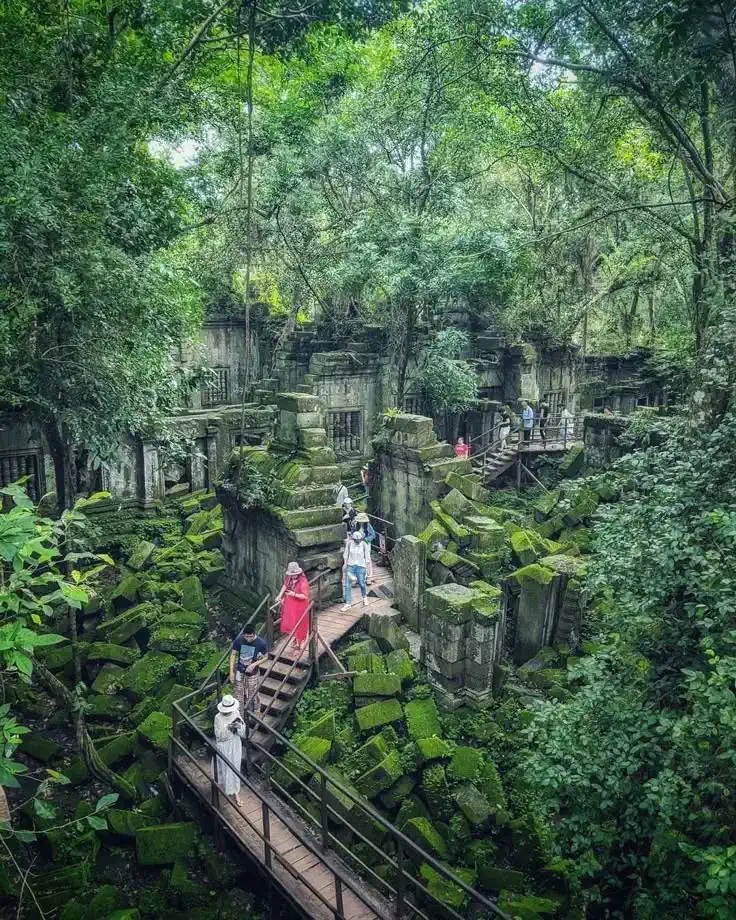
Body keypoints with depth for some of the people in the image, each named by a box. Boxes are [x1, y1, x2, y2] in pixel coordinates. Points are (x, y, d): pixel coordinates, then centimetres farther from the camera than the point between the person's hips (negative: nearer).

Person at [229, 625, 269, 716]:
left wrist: (254, 664, -22)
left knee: (252, 696, 13)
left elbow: (265, 657, -7)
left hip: (253, 674, -1)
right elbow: (233, 654, -6)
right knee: (239, 695, 15)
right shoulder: (238, 640, -19)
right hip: (240, 672, 1)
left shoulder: (261, 643, -23)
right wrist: (231, 671, -9)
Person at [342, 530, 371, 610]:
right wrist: (345, 563, 6)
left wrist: (366, 566, 0)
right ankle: (348, 604, 6)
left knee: (362, 583, 5)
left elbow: (367, 556, -2)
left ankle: (365, 597, 36)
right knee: (347, 584, -2)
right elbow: (346, 553, 6)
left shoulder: (364, 544, -12)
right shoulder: (349, 543, -8)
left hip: (361, 566, -2)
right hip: (350, 565, 2)